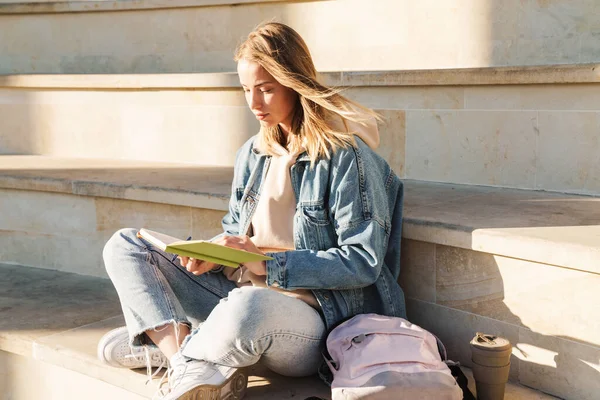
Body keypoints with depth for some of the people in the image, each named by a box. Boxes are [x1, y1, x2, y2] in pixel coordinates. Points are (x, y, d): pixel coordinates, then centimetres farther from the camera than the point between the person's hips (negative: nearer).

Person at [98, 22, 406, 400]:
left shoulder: (346, 155, -11)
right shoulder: (252, 154, 12)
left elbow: (364, 262, -15)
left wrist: (266, 260, -19)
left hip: (309, 313, -8)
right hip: (237, 294, 8)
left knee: (248, 307, -43)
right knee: (124, 246, 1)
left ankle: (166, 345, -10)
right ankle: (191, 366, -20)